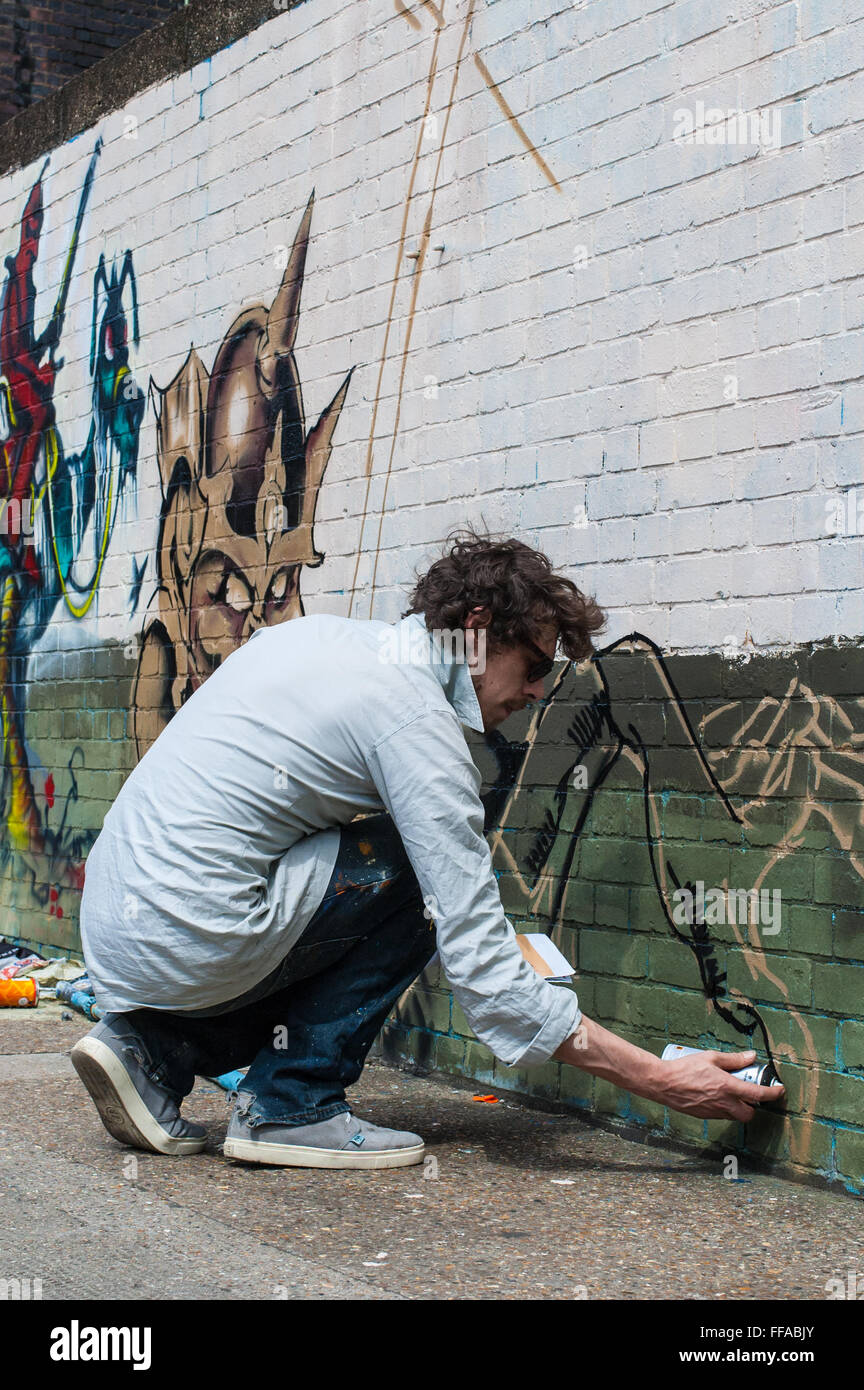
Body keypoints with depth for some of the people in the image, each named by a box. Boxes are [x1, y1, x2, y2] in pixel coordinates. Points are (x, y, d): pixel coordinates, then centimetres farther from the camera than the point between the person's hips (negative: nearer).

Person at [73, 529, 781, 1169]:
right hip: (186, 943, -9)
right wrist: (663, 1080, -10)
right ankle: (292, 1106, -1)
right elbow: (484, 976, -15)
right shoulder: (419, 725, -12)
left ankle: (153, 1050, 12)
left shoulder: (314, 632, 13)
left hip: (108, 922, 9)